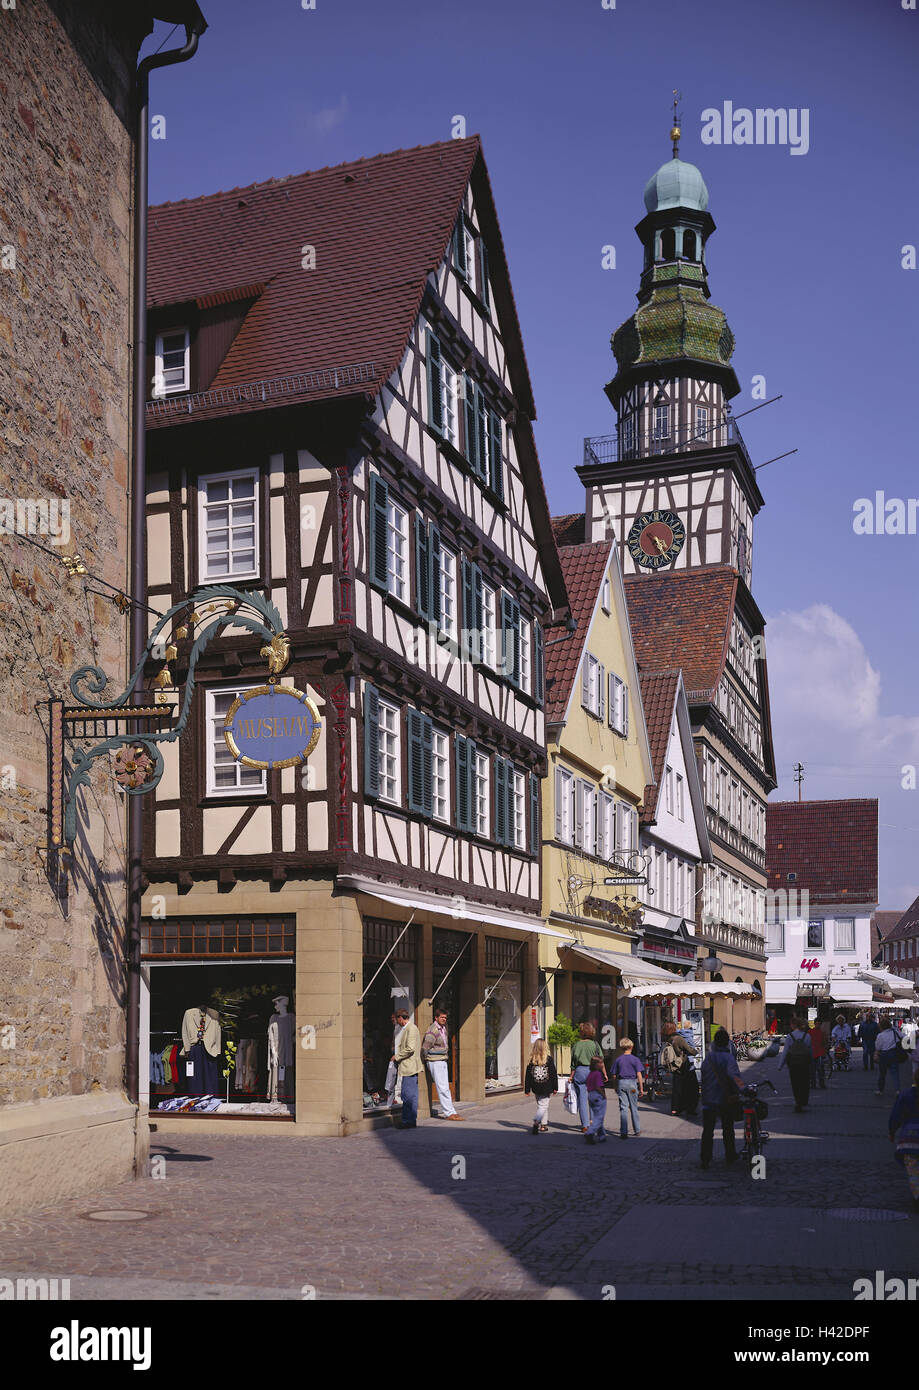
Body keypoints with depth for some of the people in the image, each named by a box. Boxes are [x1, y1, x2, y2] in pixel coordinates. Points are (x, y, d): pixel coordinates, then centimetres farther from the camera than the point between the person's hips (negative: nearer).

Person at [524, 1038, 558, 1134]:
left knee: (540, 1105, 18)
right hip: (547, 1088, -3)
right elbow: (554, 1074, -6)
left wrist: (527, 1090, 8)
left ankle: (543, 1125, 22)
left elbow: (528, 1076, 2)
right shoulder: (548, 1059, -9)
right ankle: (536, 1122, -24)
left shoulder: (531, 1061, -2)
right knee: (543, 1106, -2)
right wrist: (555, 1087, 1)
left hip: (536, 1089, 3)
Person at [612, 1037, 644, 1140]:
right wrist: (641, 1088, -3)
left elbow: (614, 1075, 5)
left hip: (621, 1083, 1)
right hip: (632, 1083, -1)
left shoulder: (618, 1060, 4)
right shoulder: (635, 1059, -2)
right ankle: (637, 1130, 22)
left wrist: (616, 1087, 20)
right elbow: (639, 1075, -6)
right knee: (634, 1107, 12)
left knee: (623, 1108, 0)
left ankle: (623, 1132, -6)